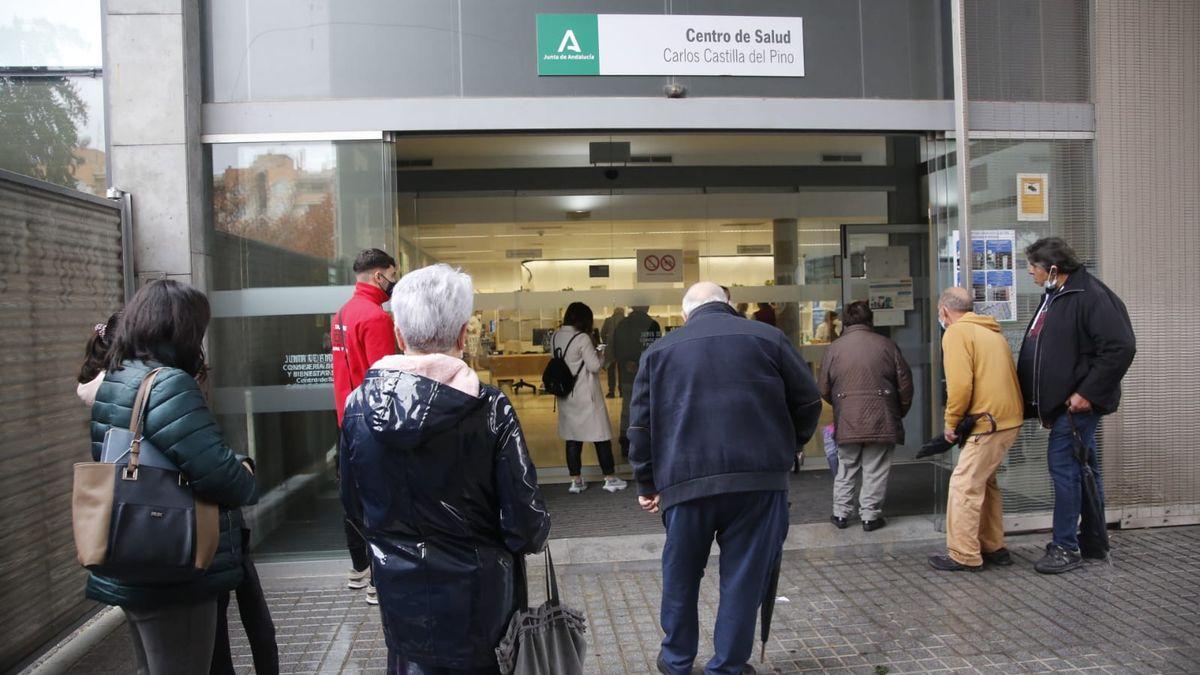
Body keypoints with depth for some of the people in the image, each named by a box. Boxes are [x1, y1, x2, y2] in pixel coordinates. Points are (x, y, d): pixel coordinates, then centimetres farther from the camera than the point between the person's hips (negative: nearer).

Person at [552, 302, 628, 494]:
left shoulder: (555, 337, 3)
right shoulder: (582, 338, -17)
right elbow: (595, 366, -16)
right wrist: (599, 353, 4)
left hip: (566, 396, 6)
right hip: (586, 396, -6)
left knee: (572, 438, 11)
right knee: (601, 436, 5)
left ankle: (576, 481, 15)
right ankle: (610, 478, 12)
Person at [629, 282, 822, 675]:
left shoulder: (660, 350, 11)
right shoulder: (768, 338, 8)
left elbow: (641, 424, 9)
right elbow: (809, 402, 9)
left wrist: (647, 484, 16)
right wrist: (787, 448, 23)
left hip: (685, 480, 1)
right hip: (759, 479, -1)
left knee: (680, 576, 18)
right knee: (744, 579, 9)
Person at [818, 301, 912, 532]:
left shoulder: (834, 348, 0)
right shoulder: (886, 345, -1)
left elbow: (824, 390, 3)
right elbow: (905, 383, 2)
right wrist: (900, 412, 17)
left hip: (847, 420, 1)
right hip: (880, 420, -1)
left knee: (846, 470, 12)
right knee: (875, 471, 7)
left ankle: (841, 513, 17)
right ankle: (870, 515, 11)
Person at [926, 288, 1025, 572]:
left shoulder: (956, 332, -8)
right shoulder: (992, 332, 20)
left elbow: (960, 384, -18)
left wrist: (951, 422, -5)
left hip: (989, 422, -9)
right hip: (1009, 419, 10)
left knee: (965, 485, -4)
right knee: (984, 482, 18)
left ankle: (964, 555, -1)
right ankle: (993, 548, 23)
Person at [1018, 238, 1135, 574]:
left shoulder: (1090, 295, -16)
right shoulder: (1053, 297, 14)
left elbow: (1121, 347, -22)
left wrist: (1087, 392, -21)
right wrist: (1044, 404, 18)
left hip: (1078, 402, -10)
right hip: (1062, 402, 10)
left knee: (1063, 465, -8)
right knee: (1084, 468, 15)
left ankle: (1066, 547, 1)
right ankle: (1093, 542, 26)